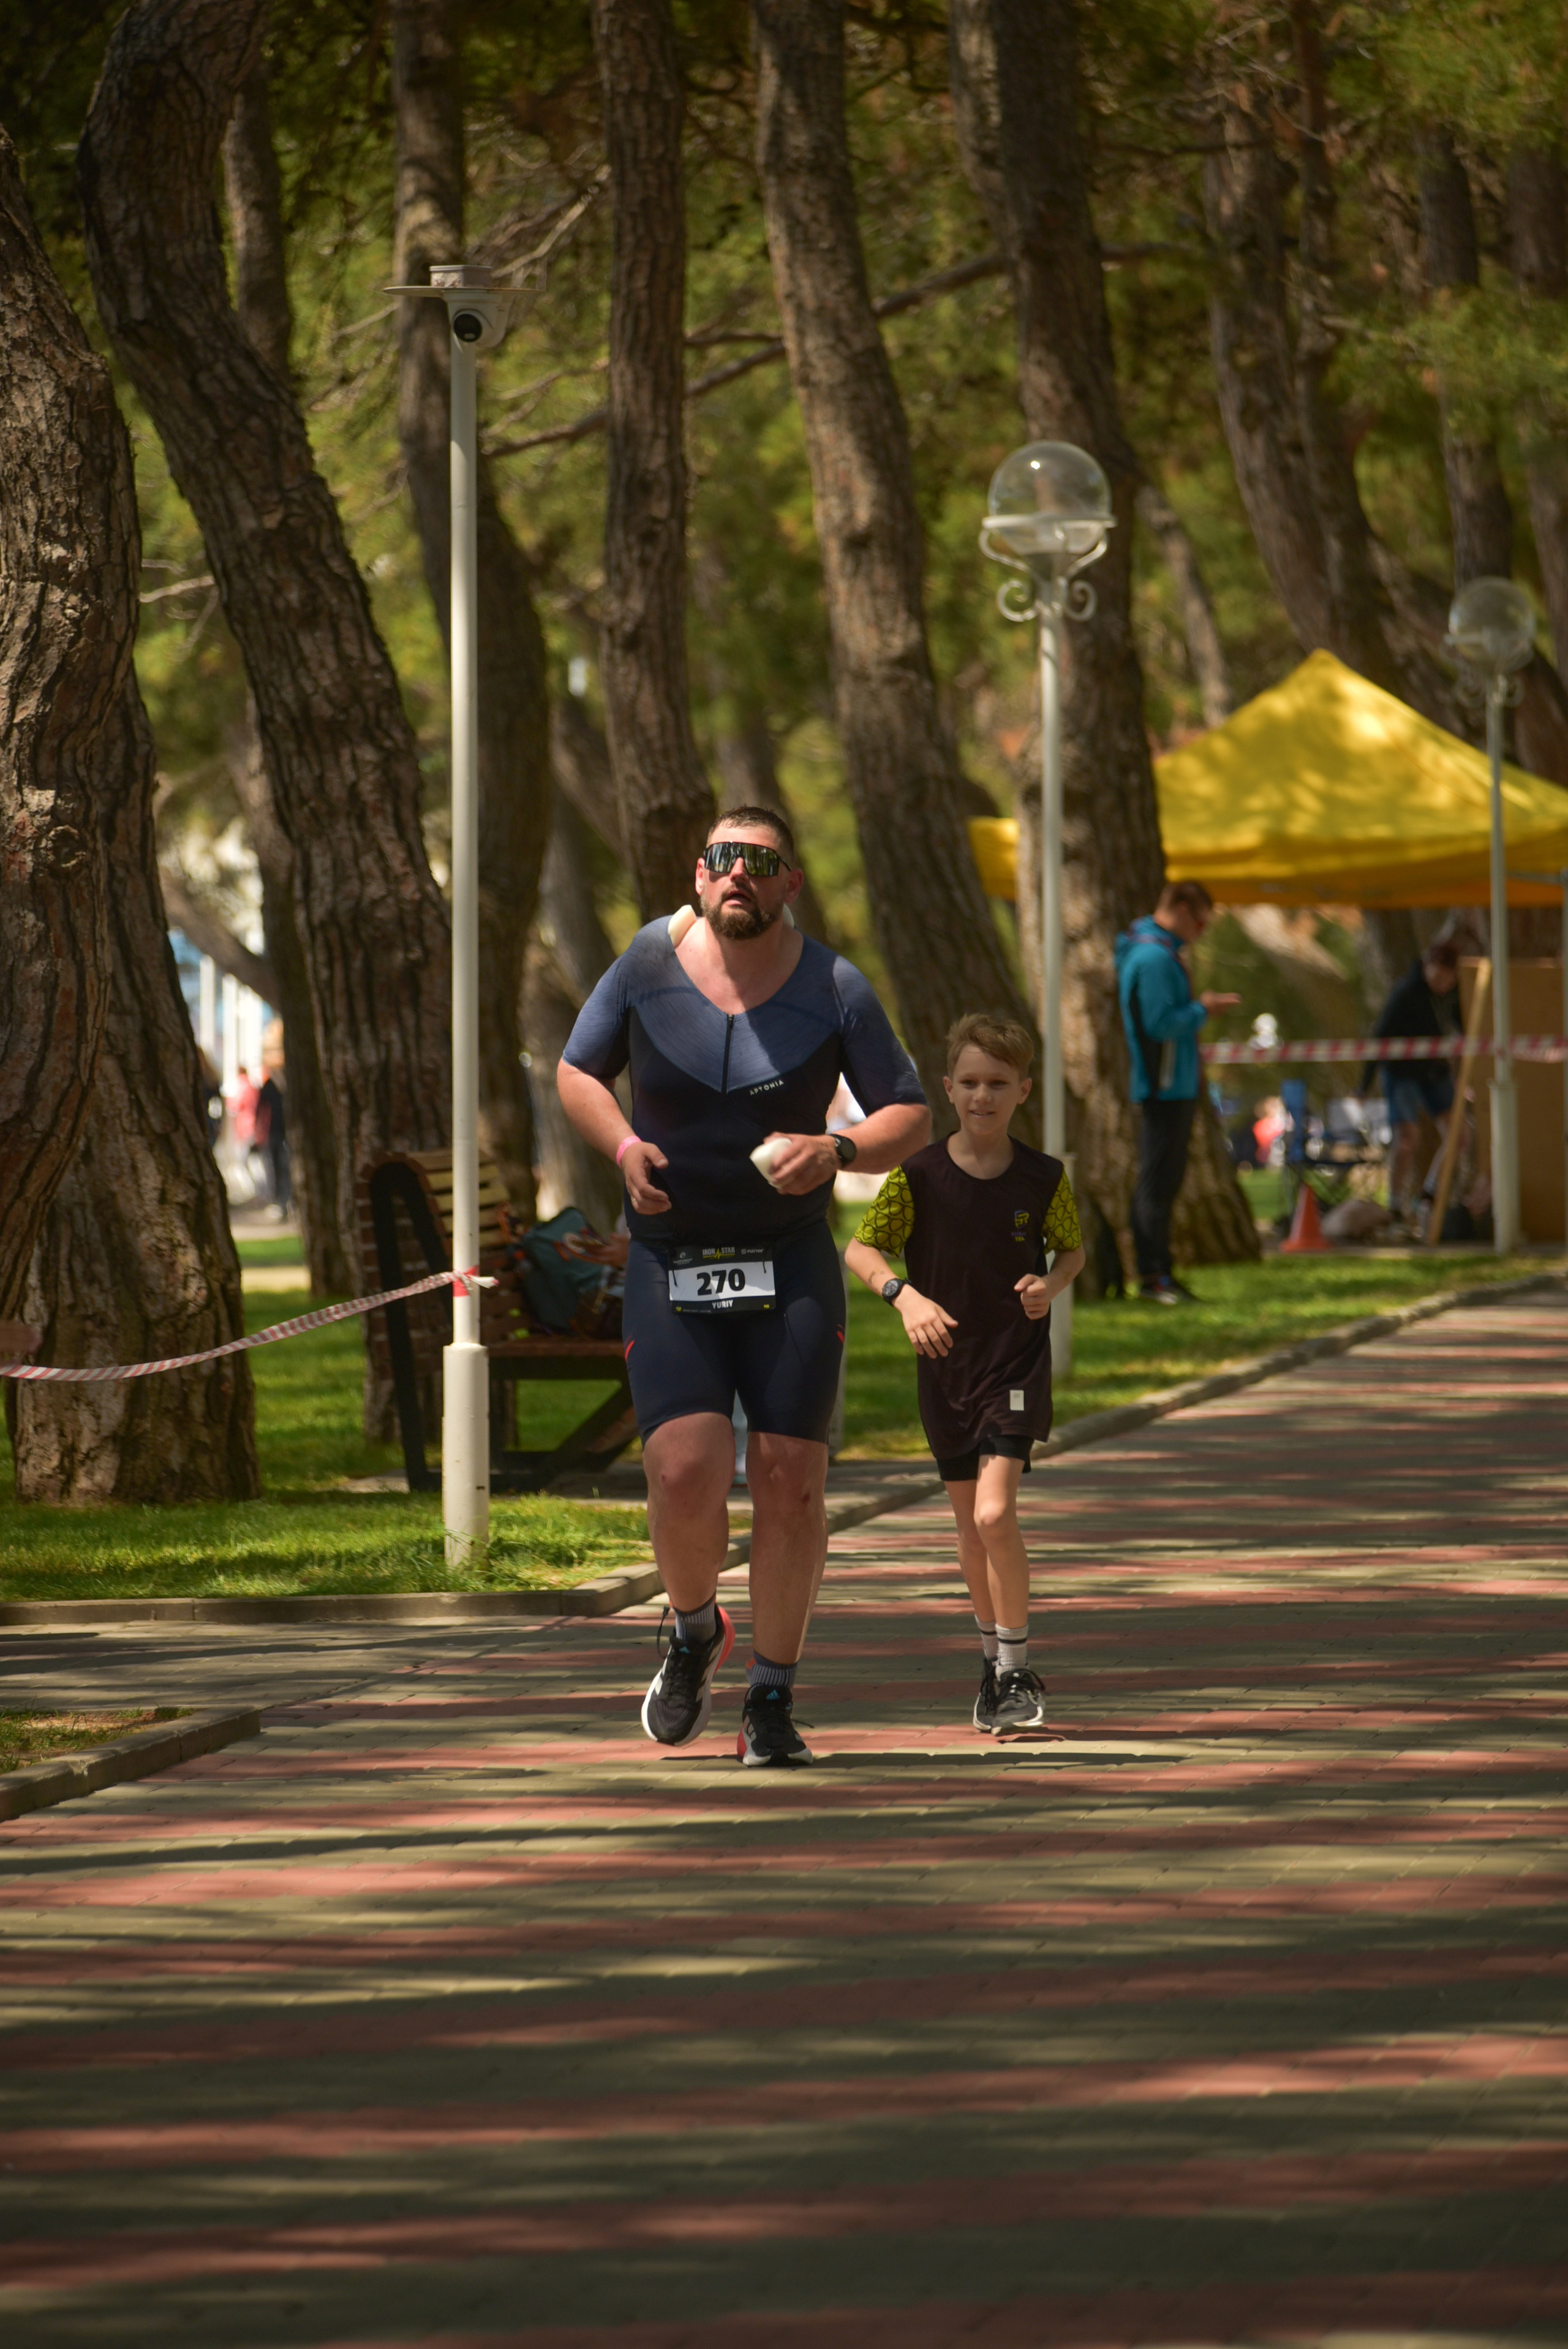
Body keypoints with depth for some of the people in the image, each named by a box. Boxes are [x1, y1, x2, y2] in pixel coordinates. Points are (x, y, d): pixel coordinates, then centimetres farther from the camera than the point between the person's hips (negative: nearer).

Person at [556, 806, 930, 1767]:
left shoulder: (835, 990, -3)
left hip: (791, 1264, 0)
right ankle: (695, 1633, 17)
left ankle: (773, 1700, 12)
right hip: (670, 1264, 0)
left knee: (791, 1480, -5)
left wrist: (838, 1151, -18)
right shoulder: (650, 965, -1)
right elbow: (578, 1072, 12)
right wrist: (625, 1147, -7)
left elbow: (911, 1118, 3)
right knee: (685, 1474, -15)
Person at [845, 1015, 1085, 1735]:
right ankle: (994, 1661, 30)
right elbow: (861, 1249, -4)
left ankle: (1017, 1671, -8)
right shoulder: (917, 1175, -7)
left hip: (1017, 1360, -2)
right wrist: (905, 1296, -22)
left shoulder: (1043, 1179, -6)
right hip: (945, 1365, 2)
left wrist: (1050, 1286, -11)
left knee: (994, 1513, -17)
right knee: (970, 1526, 11)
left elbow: (1072, 1249, 10)